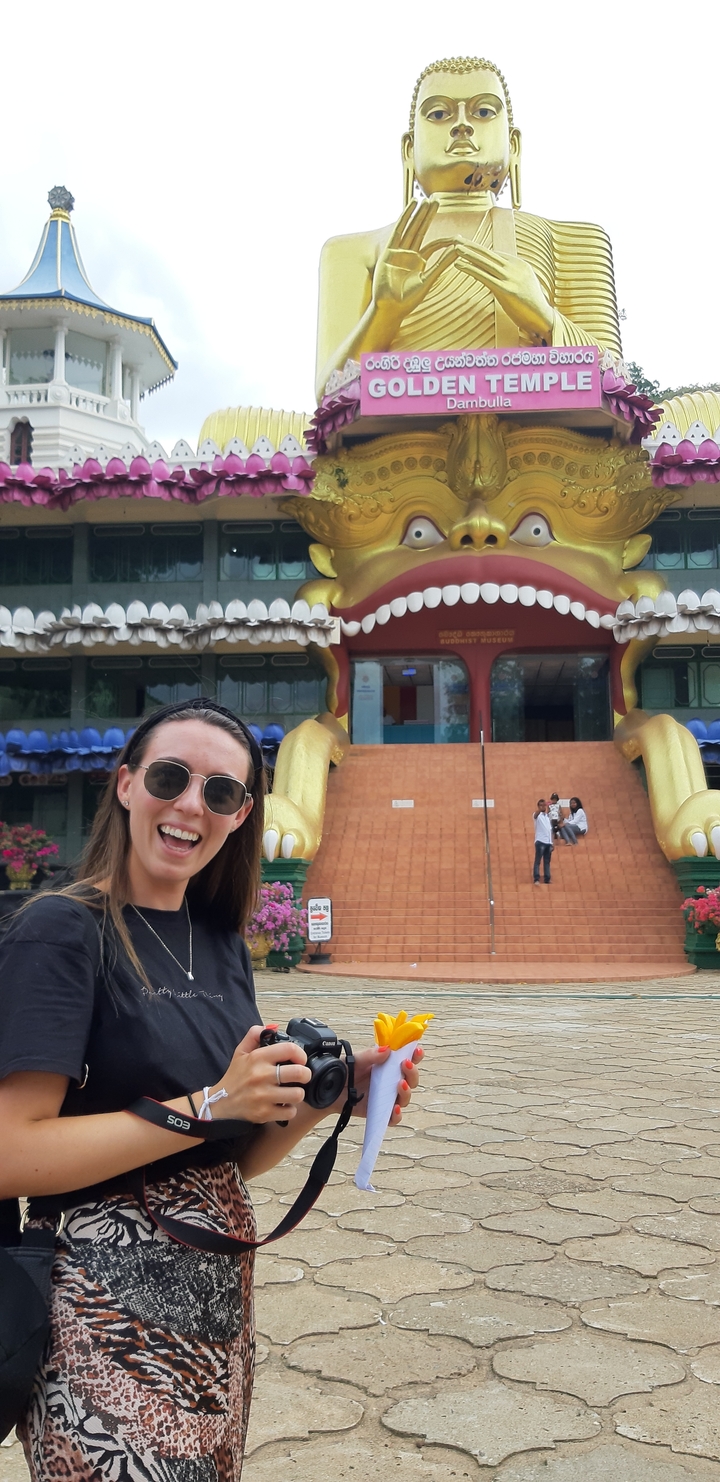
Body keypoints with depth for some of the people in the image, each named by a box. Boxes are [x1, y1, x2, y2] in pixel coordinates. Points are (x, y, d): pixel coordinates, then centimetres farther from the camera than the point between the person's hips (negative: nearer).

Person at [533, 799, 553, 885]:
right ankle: (536, 879, -13)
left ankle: (547, 879, 9)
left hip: (548, 842, 6)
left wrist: (551, 843, 12)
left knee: (547, 862, 7)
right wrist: (540, 809, -50)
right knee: (537, 861, -9)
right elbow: (536, 814, -28)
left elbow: (550, 831, 18)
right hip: (540, 841, -6)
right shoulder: (537, 815, -1)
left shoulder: (548, 817, 18)